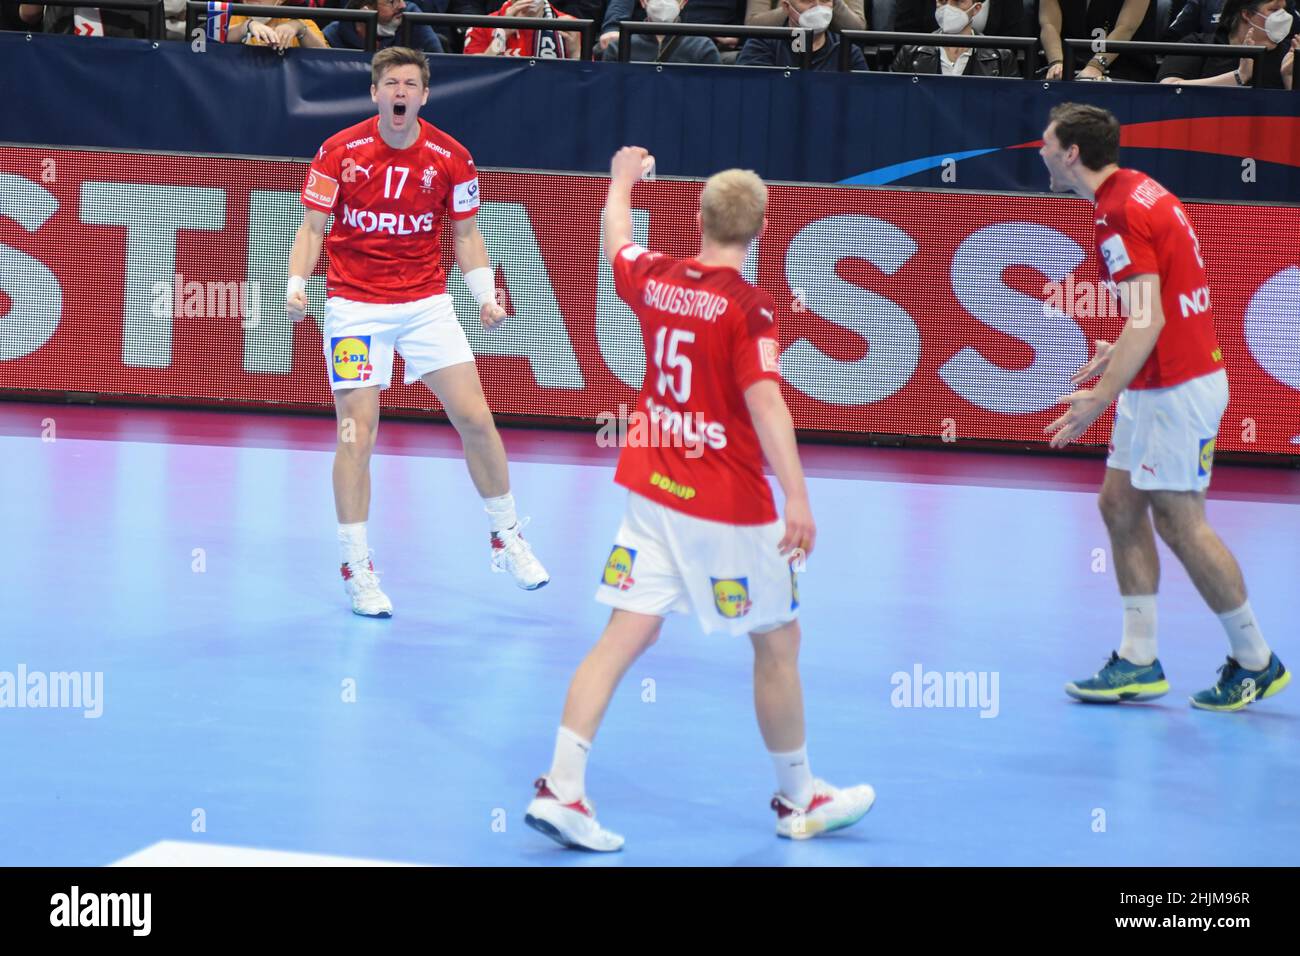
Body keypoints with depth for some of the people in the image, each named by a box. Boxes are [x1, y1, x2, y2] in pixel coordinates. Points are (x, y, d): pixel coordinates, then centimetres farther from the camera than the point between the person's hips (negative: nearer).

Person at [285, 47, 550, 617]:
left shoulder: (450, 158, -3)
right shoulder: (340, 152, -7)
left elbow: (467, 234, 6)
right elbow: (313, 227, -1)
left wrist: (486, 297, -7)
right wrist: (296, 286, -16)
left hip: (426, 303, 2)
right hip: (355, 307, -2)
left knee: (475, 419, -2)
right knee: (357, 435, -6)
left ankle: (507, 538, 18)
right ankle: (356, 567, 6)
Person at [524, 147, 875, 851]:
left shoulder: (655, 278, 1)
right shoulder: (748, 307, -16)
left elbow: (616, 239, 24)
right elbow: (765, 402, -27)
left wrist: (623, 180, 44)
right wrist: (797, 498, -32)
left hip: (650, 491, 6)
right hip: (727, 507, -6)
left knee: (625, 635, 4)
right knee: (777, 643, 11)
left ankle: (561, 788, -7)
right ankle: (799, 800, 23)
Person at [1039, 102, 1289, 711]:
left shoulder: (1119, 215, -19)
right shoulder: (1138, 191, 10)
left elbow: (1147, 322, -25)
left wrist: (1101, 397, -29)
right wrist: (1119, 352, 24)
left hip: (1177, 386, -10)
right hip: (1156, 384, 10)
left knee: (1179, 523, -3)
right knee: (1119, 504, 9)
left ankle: (1255, 661, 8)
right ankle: (1138, 661, 11)